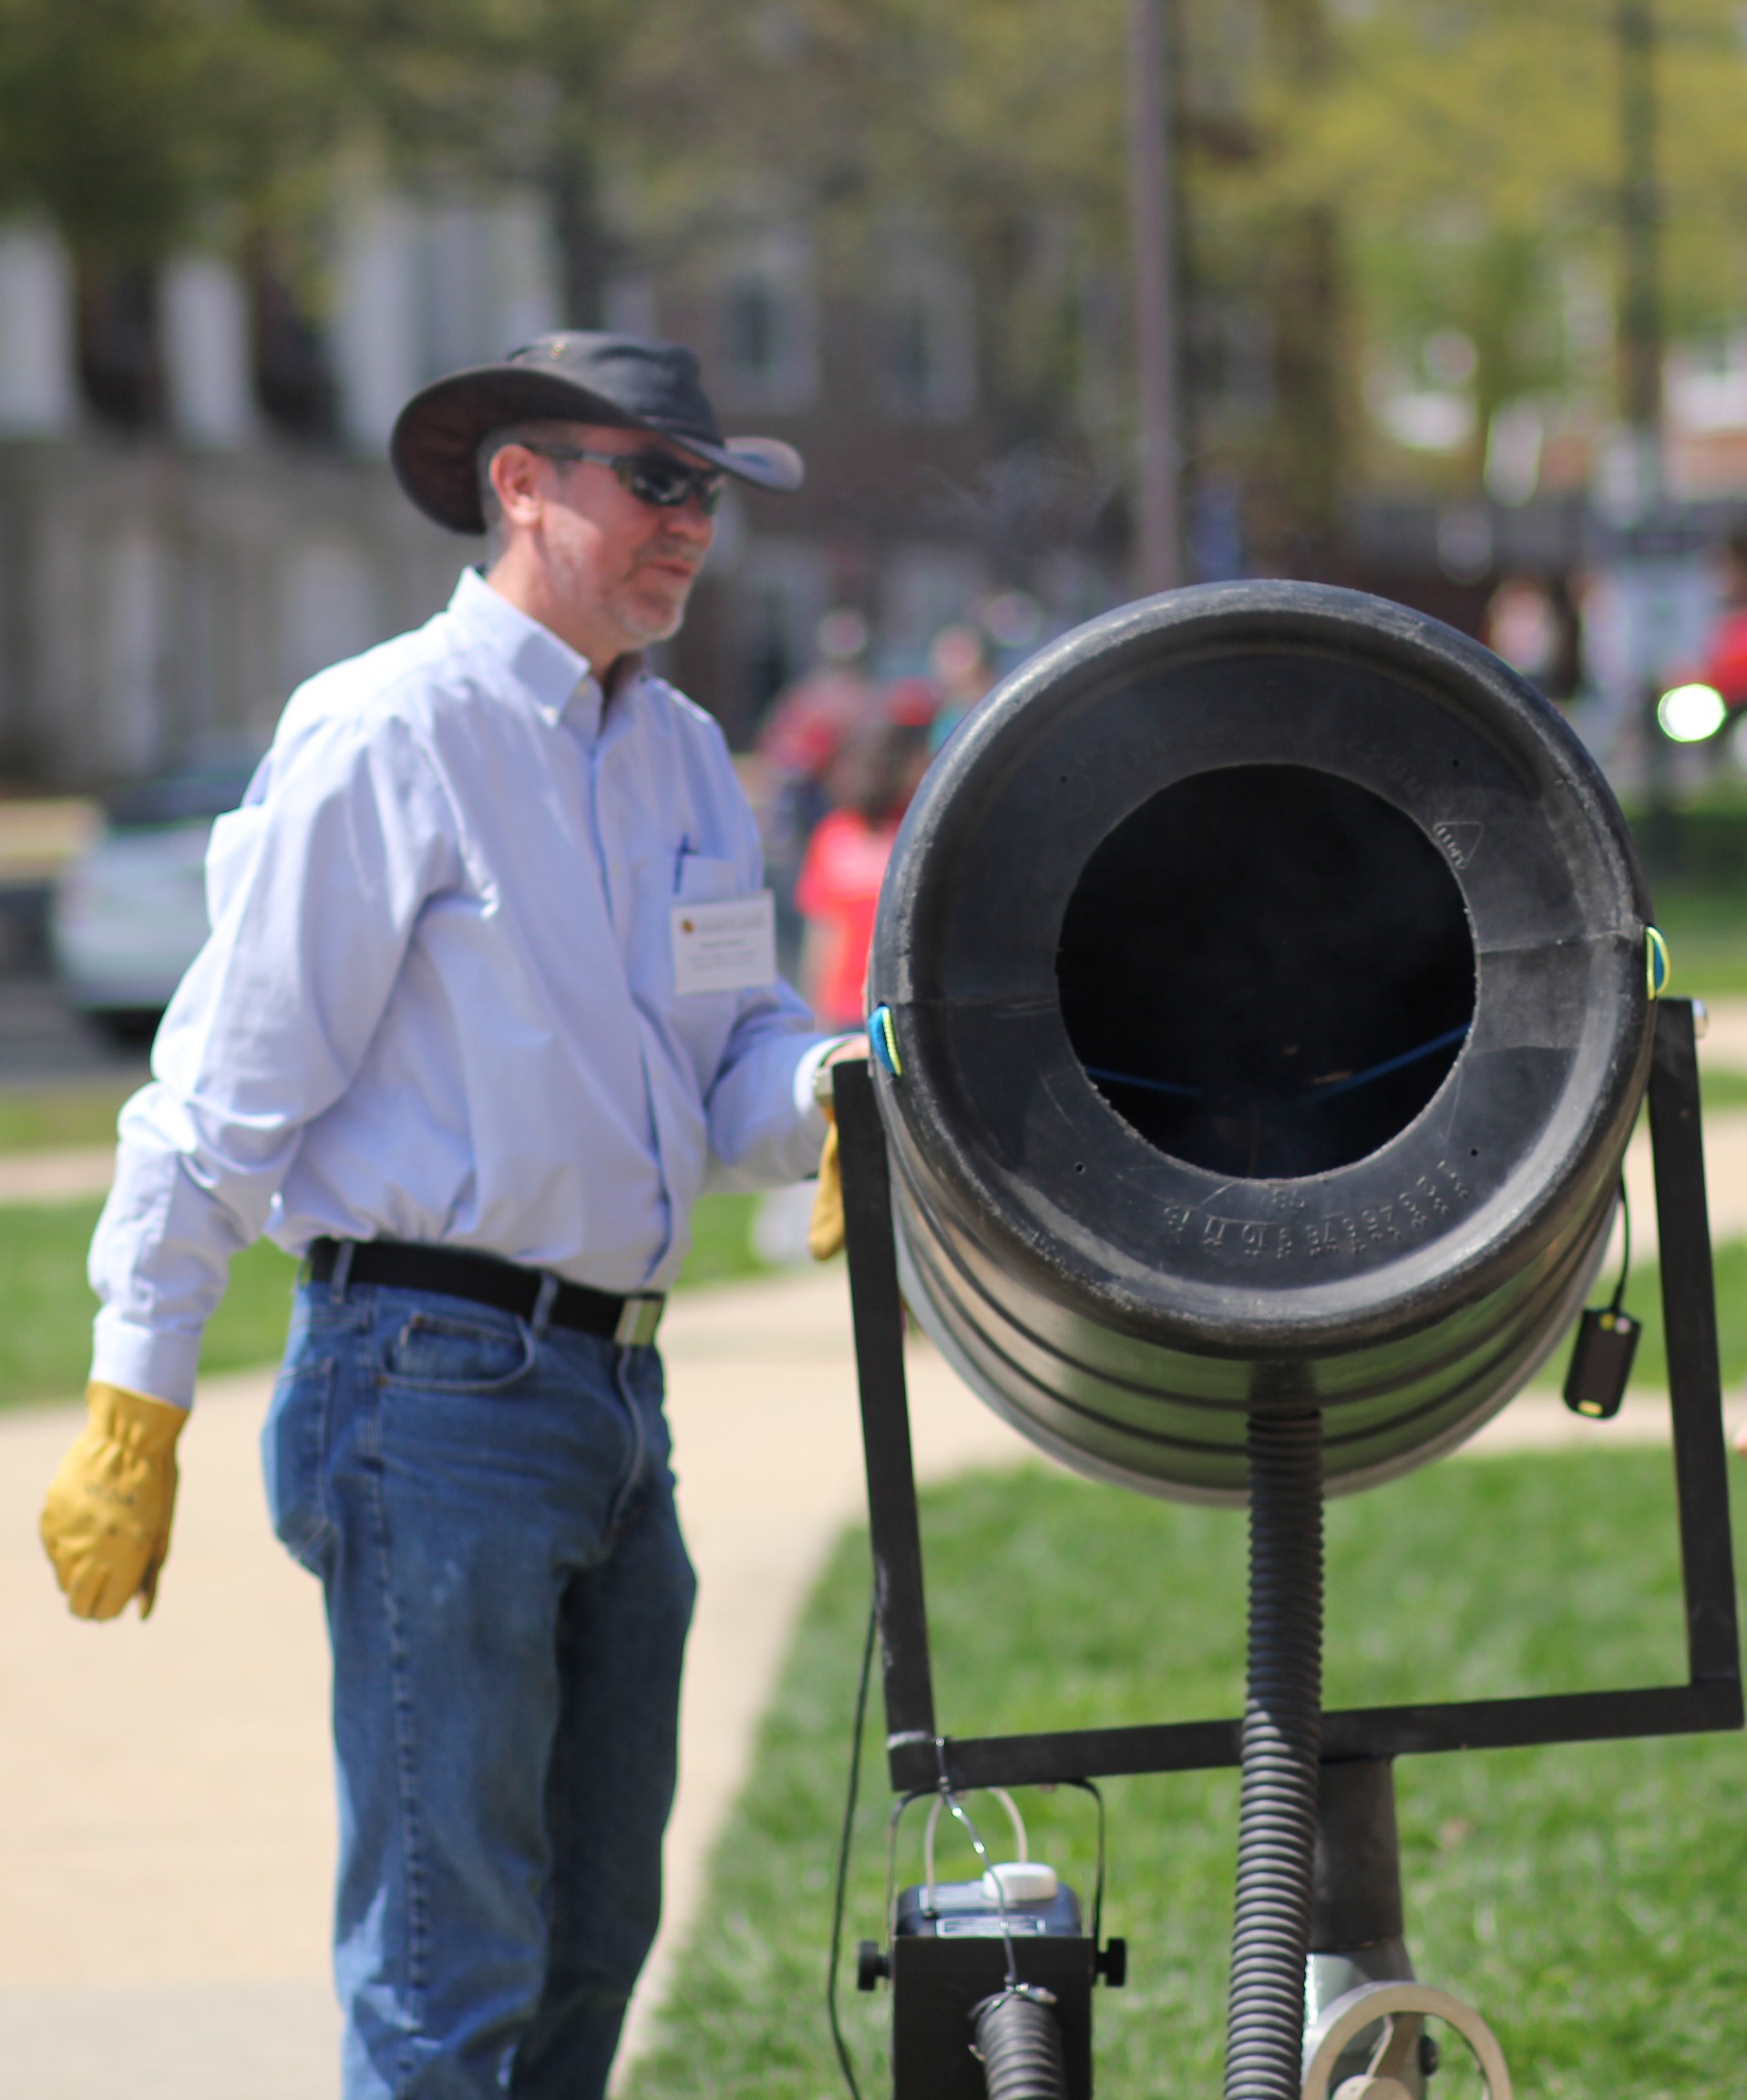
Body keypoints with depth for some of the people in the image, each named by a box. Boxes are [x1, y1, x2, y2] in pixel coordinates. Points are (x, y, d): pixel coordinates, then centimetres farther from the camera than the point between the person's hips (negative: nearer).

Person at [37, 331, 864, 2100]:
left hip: (612, 1386, 8)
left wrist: (829, 1092, -8)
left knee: (592, 1931, 13)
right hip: (434, 1377, -8)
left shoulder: (682, 759, 15)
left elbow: (733, 1048, 17)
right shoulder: (388, 734, -9)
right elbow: (229, 1085, -10)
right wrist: (135, 1409, -11)